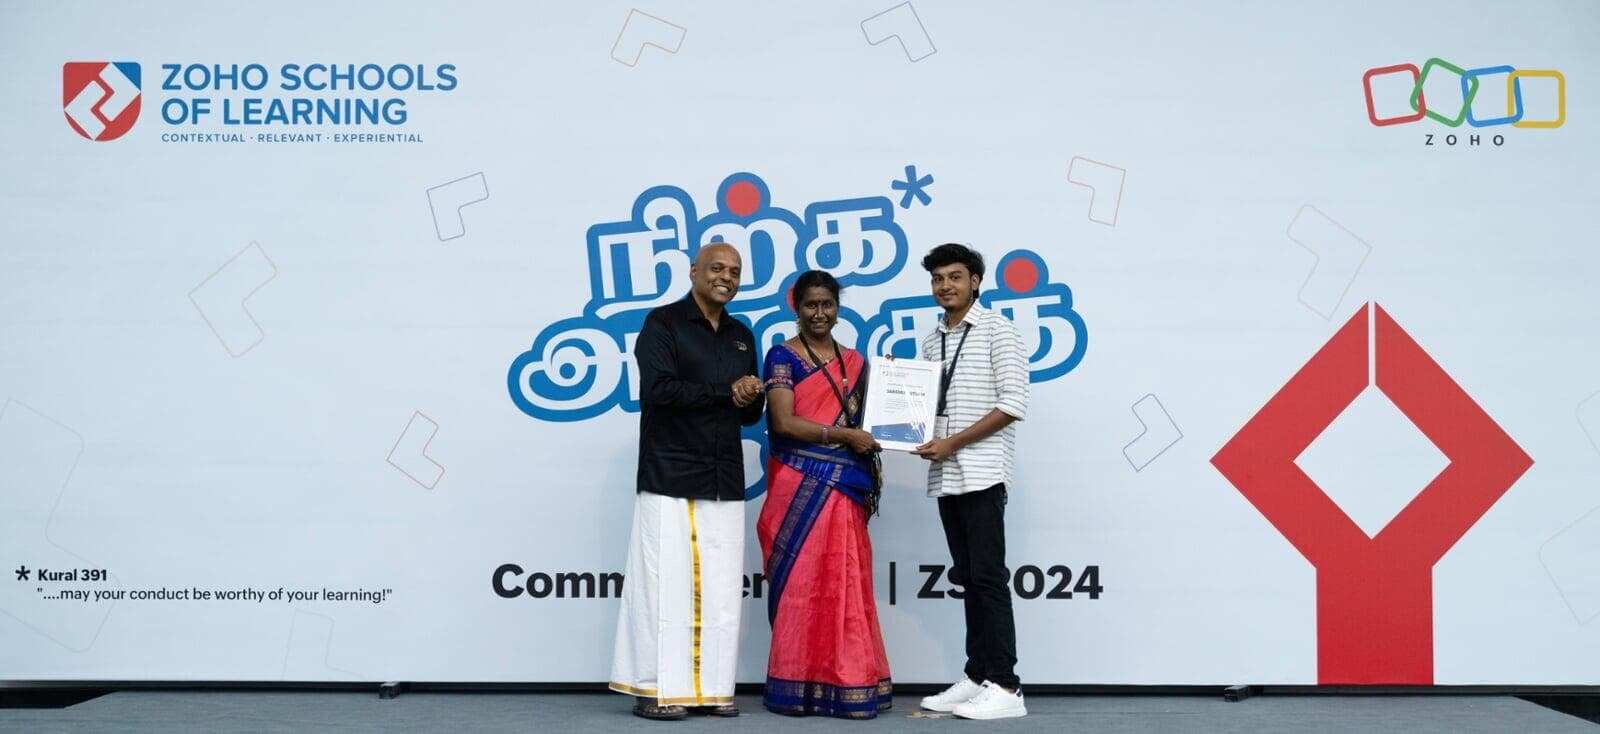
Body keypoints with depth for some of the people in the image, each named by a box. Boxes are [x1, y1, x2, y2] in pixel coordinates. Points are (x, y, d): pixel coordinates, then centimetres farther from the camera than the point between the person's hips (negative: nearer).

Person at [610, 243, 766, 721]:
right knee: (666, 583, -6)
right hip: (670, 479, -6)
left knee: (721, 587, 2)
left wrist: (751, 399, -2)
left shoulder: (742, 337, 19)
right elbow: (659, 390, -13)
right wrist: (726, 391, -8)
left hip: (724, 482, 6)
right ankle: (655, 690, 1)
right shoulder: (662, 324, 0)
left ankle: (711, 688, 8)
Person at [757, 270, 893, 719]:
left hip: (845, 489, 5)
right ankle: (797, 687, 4)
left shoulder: (855, 362, 16)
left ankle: (846, 685, 9)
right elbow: (784, 422, -11)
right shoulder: (783, 356, 0)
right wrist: (845, 435, -12)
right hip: (801, 487, -4)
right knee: (800, 585, -3)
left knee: (846, 587, 3)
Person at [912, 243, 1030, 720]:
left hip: (982, 473, -7)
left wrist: (952, 443, -15)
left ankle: (1005, 688, -6)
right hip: (945, 475, 7)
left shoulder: (997, 330, -3)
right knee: (968, 577, 9)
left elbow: (1013, 403, -11)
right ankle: (977, 677, 14)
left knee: (988, 576, -8)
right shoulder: (932, 342, 16)